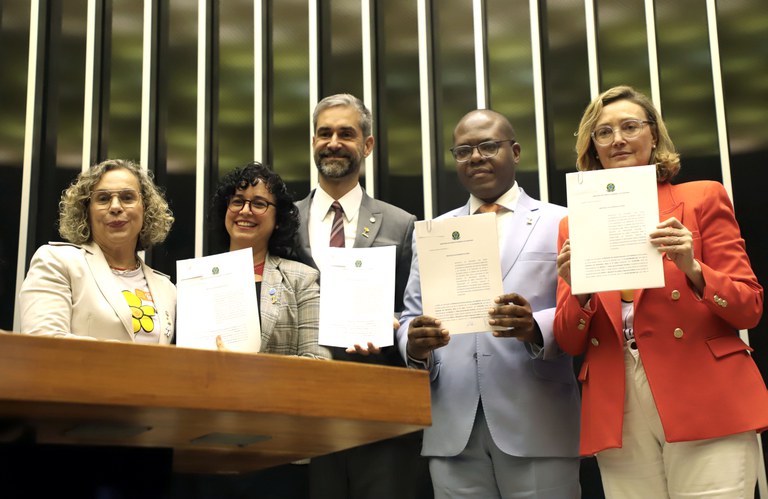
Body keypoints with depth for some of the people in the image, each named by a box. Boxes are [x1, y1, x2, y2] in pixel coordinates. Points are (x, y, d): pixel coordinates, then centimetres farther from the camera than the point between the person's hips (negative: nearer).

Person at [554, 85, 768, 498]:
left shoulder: (703, 198, 5)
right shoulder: (575, 225, 11)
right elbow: (570, 343, 9)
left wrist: (692, 268, -17)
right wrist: (577, 292, -11)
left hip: (706, 403, -2)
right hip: (617, 417, 2)